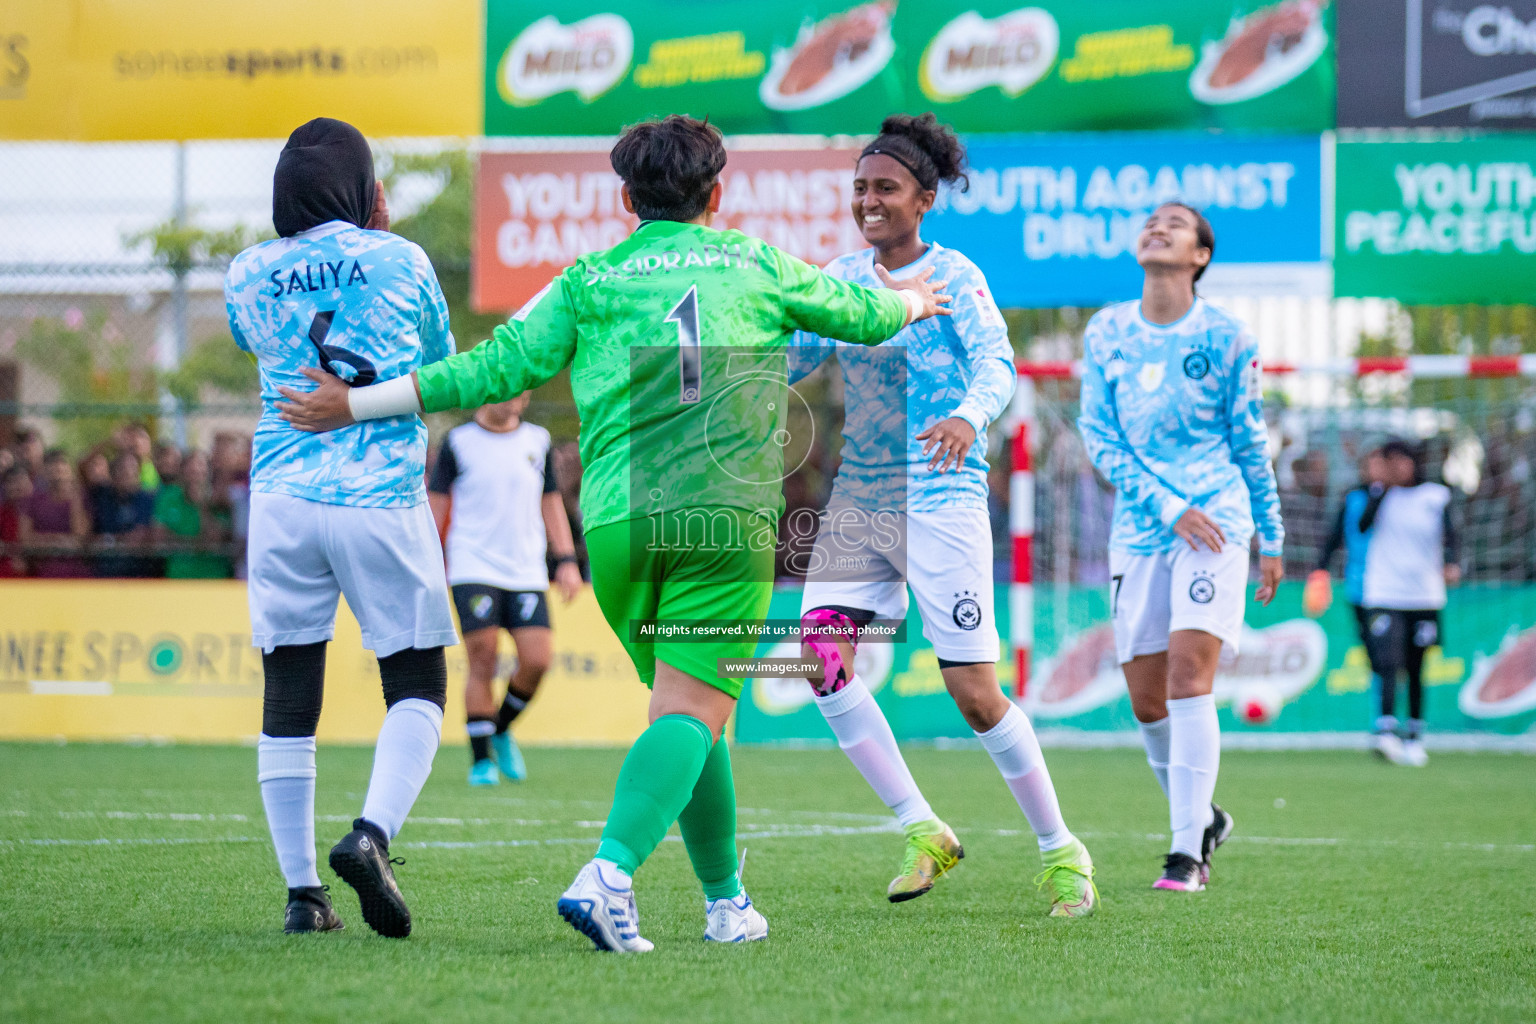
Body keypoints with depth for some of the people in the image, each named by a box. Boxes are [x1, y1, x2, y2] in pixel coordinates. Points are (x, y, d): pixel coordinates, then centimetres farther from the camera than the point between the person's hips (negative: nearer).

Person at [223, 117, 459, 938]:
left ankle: (301, 891, 5)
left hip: (282, 499, 2)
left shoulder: (247, 275, 6)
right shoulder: (399, 261, 1)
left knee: (289, 695, 7)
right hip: (382, 500, -2)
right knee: (418, 686, 8)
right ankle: (370, 834, -15)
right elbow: (443, 365, 17)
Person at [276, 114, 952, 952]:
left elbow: (496, 368, 4)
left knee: (680, 705, 17)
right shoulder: (756, 268, 15)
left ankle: (726, 901, 23)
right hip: (726, 513, -2)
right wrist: (909, 301, 54)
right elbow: (859, 313, 31)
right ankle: (609, 875, -31)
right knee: (690, 713, -9)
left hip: (616, 520, 2)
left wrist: (356, 405, 9)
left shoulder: (586, 282, 12)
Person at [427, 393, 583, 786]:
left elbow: (551, 504, 17)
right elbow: (435, 504, 4)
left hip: (527, 573, 3)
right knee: (483, 661, -11)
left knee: (537, 659, -9)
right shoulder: (458, 442, 2)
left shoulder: (537, 441, 11)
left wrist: (567, 561, 10)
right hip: (473, 571, -3)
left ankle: (502, 729, 18)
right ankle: (481, 761, -1)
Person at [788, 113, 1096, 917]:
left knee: (972, 688, -7)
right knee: (820, 654, -13)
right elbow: (788, 360, 20)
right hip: (856, 497, 6)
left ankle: (1060, 851, 10)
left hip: (940, 497, -6)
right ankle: (922, 832, -4)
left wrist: (968, 416, -43)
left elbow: (997, 363, -21)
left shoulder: (952, 276, -6)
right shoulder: (843, 277, 10)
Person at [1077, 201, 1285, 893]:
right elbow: (1098, 434, 1)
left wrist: (1271, 538, 10)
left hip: (1216, 522, -3)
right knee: (1147, 700, 3)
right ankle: (1203, 819, 27)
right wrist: (1167, 508, -10)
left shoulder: (1224, 338, 0)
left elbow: (1250, 443, 8)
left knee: (1189, 674, -17)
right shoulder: (1105, 332, 6)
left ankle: (1186, 850, -16)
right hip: (1139, 528, 3)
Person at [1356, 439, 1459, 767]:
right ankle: (1386, 731, -26)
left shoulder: (1437, 496, 5)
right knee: (1388, 663, -17)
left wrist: (1452, 564, -21)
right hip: (1384, 595, -1)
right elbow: (1364, 525, -10)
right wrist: (1384, 489, -14)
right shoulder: (1381, 494, 6)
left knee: (1416, 671, 7)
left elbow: (1451, 536, -2)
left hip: (1424, 596, 1)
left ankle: (1414, 737, 17)